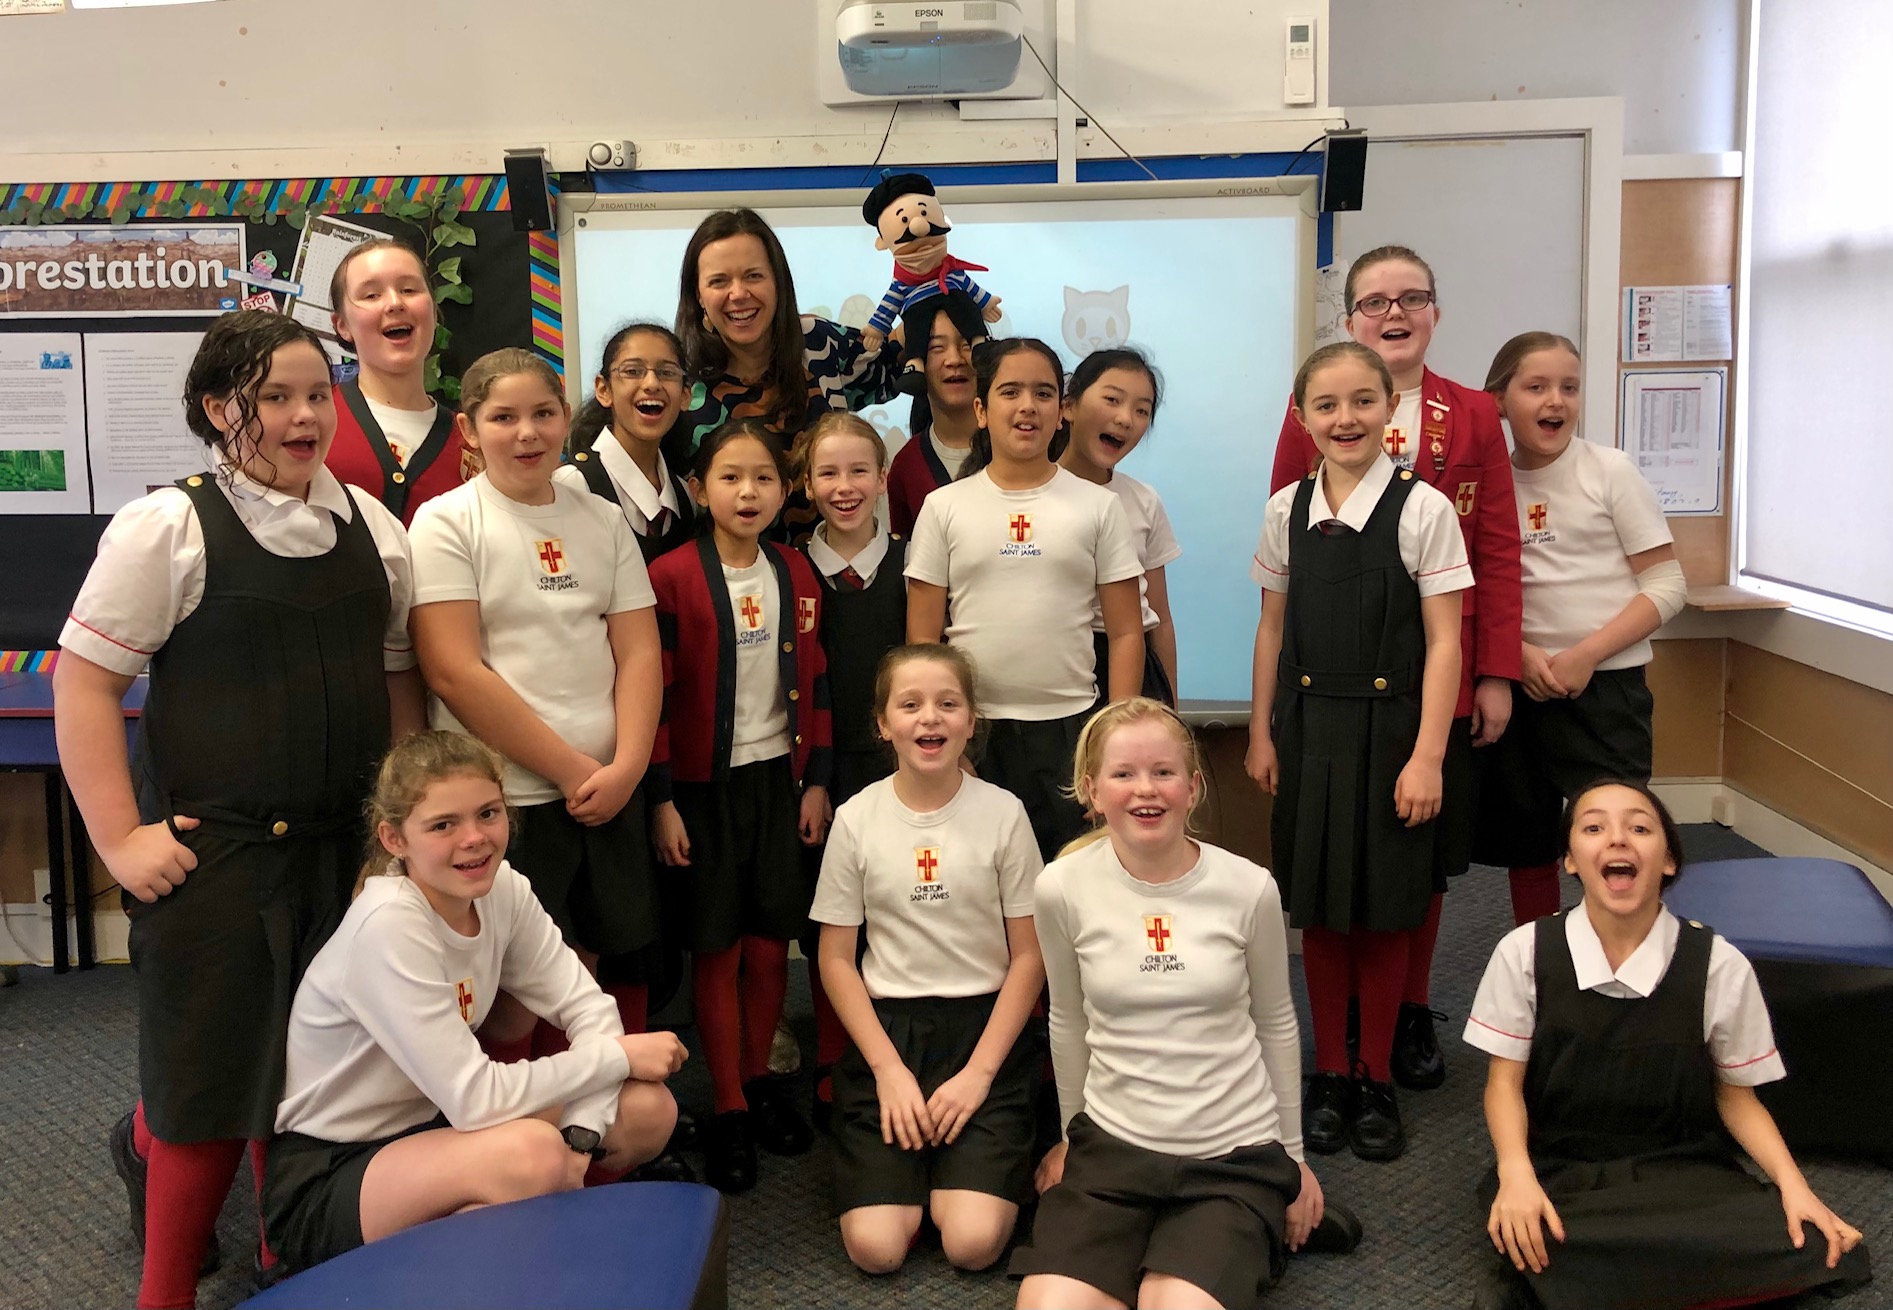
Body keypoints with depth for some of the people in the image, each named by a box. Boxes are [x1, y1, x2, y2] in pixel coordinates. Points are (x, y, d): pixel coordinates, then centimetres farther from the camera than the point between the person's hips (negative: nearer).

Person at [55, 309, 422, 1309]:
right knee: (214, 1075, 3)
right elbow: (82, 683, -8)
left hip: (347, 850, 4)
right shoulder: (168, 528, -7)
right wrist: (120, 839, -12)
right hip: (214, 852, -4)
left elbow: (398, 675, 13)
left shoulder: (372, 526, 8)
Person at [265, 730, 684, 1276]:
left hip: (430, 1127, 7)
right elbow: (475, 1099, -29)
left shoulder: (503, 889, -8)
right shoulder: (387, 925, -28)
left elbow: (586, 1006, -5)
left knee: (649, 1112, -7)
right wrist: (619, 1055, -19)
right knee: (532, 1152, -34)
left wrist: (583, 1138, -21)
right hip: (322, 1183, -7)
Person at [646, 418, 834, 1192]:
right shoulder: (672, 578, -10)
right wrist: (662, 800, -11)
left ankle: (758, 1078, 29)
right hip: (704, 784, -4)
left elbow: (814, 684, 9)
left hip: (778, 778, 4)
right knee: (718, 949, 5)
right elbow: (654, 694, -10)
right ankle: (728, 1108, 17)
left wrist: (817, 782, 7)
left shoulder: (795, 576, 5)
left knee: (771, 945, 10)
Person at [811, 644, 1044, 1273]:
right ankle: (908, 1163, 17)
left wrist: (980, 1070, -10)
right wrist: (888, 1068, -7)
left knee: (973, 1242, -17)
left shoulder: (1002, 813, -5)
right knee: (875, 1246, -14)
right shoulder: (856, 819, -2)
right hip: (887, 1028, 1)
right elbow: (836, 959, 3)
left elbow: (1029, 955, -1)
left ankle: (976, 1166, 15)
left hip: (986, 1026, -1)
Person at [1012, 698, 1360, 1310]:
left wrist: (1292, 1154, 14)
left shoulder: (1249, 888, -8)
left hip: (1235, 1152, -1)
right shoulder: (1063, 888, -7)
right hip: (1111, 1145, 1)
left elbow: (1275, 1025, 6)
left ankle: (1264, 1232, 11)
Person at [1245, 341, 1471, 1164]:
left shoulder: (1423, 510, -9)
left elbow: (1443, 641, -9)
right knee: (1319, 909, 10)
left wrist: (1426, 756, -13)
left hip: (1388, 728, -3)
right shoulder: (1287, 510, 2)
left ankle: (1375, 1080, 23)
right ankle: (1329, 1074, 25)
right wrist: (1261, 734, 8)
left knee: (1384, 911, 6)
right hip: (1309, 727, 3)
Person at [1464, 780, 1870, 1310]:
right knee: (1527, 1241, -38)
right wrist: (1516, 1176, -19)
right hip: (1556, 1171, -3)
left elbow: (1736, 1095, 4)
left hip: (1681, 1171, 4)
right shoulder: (1526, 953, -7)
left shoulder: (1719, 966, -8)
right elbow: (1505, 1081, -2)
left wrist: (1793, 1184, -11)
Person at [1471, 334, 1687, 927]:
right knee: (1525, 843, 12)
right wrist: (1518, 652, -10)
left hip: (1604, 683, -3)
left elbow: (1667, 585, -6)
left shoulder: (1609, 470, -5)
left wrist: (1584, 655, -15)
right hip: (1519, 683, 3)